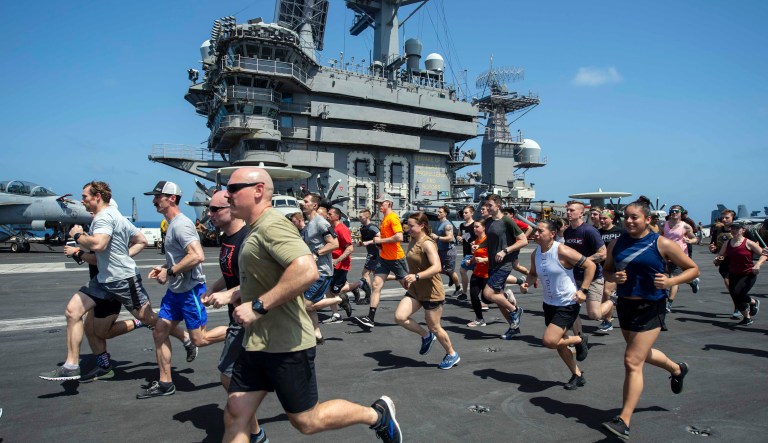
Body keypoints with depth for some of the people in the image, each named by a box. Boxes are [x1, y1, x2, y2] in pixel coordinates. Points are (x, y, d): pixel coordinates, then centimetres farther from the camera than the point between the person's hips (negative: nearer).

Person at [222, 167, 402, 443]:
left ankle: (377, 414, 25)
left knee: (306, 421, 6)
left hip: (285, 345, -9)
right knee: (234, 417, 10)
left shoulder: (272, 225, -19)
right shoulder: (256, 229, 13)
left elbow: (307, 271, -35)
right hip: (256, 344, 9)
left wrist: (258, 306, -29)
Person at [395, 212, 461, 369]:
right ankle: (426, 336, 15)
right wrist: (409, 278, 22)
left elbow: (437, 267, -33)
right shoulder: (412, 242, 7)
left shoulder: (427, 243, -19)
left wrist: (416, 276, -42)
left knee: (434, 327, 5)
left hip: (432, 292, -7)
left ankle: (452, 355, 30)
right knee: (399, 317, -10)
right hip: (415, 290, 8)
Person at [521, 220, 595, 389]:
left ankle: (579, 340, 13)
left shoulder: (562, 251, -21)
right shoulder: (535, 254, -1)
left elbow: (590, 266, -15)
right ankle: (577, 375, 39)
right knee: (559, 343, 17)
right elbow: (533, 273, 16)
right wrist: (527, 282, -5)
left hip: (568, 305, -7)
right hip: (549, 304, 7)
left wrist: (583, 290, -18)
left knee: (549, 341, -17)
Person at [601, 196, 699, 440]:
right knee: (641, 353, 25)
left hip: (650, 309, -6)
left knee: (632, 362, -9)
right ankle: (677, 369, 58)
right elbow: (606, 270, 11)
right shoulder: (617, 243, 0)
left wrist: (671, 281, -21)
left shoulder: (661, 244, -11)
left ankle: (624, 421, -1)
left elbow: (693, 269, -3)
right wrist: (614, 277, -12)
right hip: (625, 305, 6)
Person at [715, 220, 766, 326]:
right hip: (733, 275, 5)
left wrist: (758, 264, -25)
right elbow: (717, 261, 6)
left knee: (737, 293, -22)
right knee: (736, 298, 7)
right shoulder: (727, 244, 1)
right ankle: (747, 318, 32)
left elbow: (764, 254, -9)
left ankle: (754, 302, 12)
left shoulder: (748, 243, -12)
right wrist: (718, 260, -17)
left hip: (748, 275, -5)